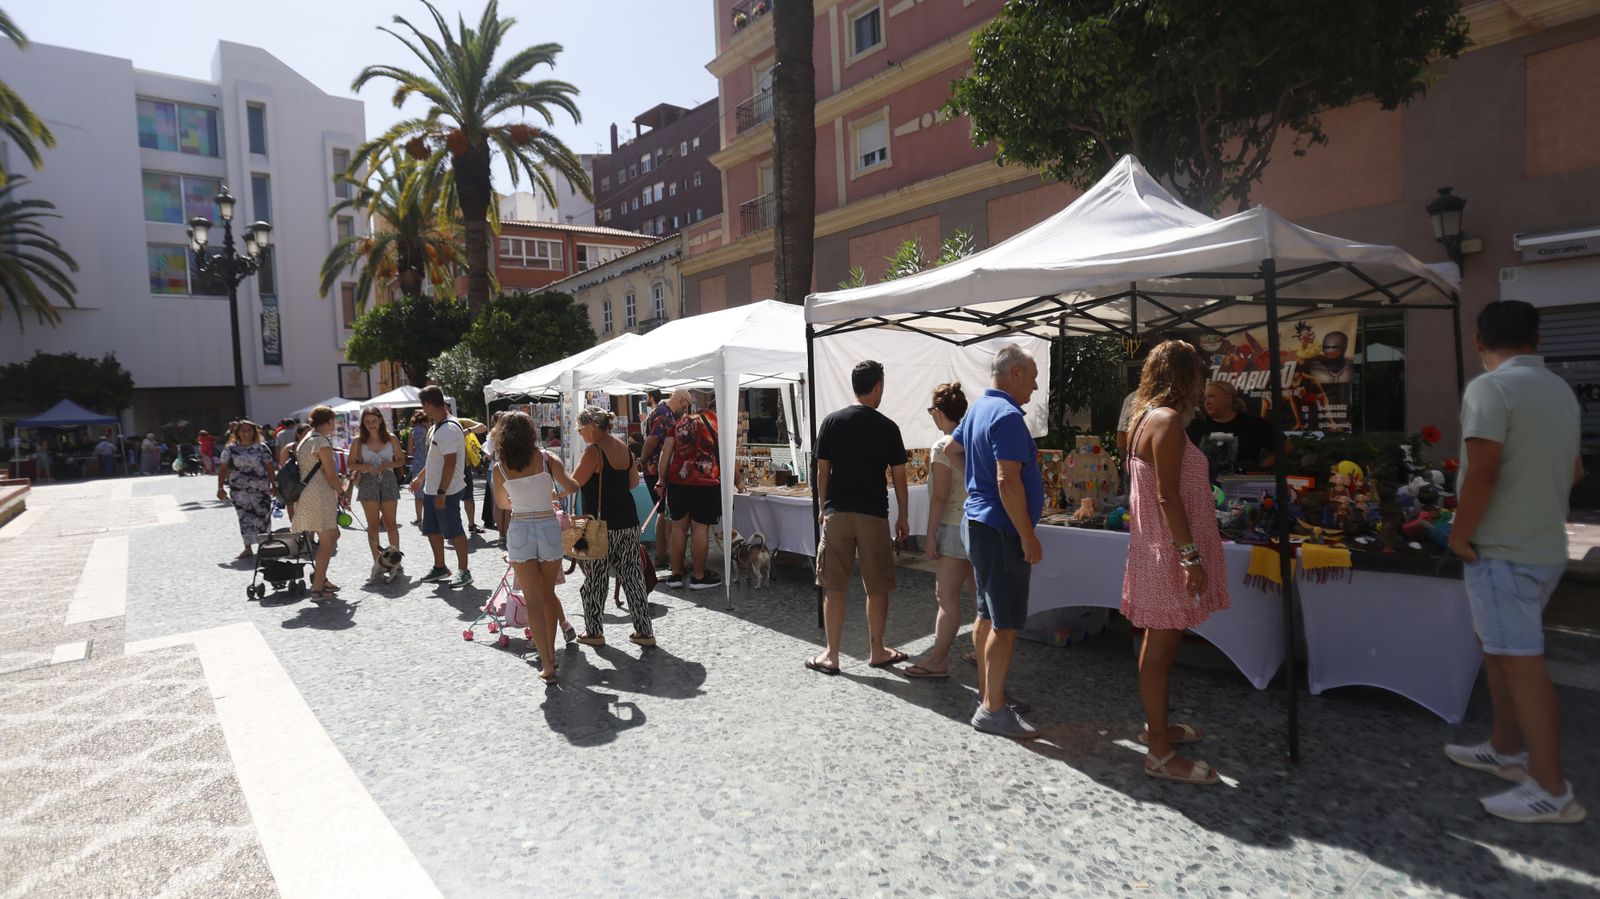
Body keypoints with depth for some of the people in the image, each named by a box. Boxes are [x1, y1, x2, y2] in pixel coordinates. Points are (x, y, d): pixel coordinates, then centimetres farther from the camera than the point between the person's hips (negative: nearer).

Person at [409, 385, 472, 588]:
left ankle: (463, 571, 8)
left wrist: (441, 492, -25)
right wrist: (420, 477, 28)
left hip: (447, 491, -10)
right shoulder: (436, 427, 12)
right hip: (432, 489, 10)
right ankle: (440, 568, 31)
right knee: (432, 529, 18)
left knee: (454, 531, -1)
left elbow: (450, 463, -25)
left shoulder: (449, 429, -21)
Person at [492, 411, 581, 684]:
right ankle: (550, 653, 28)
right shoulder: (546, 458, -3)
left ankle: (547, 665, -3)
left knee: (533, 600, 2)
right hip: (548, 527, 1)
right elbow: (572, 487, -6)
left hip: (519, 531, 0)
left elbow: (502, 503, 13)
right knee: (548, 594, 18)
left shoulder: (500, 467, 0)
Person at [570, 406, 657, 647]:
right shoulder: (623, 447, 8)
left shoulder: (594, 450, -14)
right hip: (628, 521, 7)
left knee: (595, 578, 8)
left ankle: (594, 632, 19)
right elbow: (634, 481, 18)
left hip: (602, 525, -7)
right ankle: (644, 631, 15)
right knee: (632, 575, 11)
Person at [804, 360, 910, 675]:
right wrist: (903, 516, 12)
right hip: (874, 515, -1)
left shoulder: (831, 422, 1)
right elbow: (898, 475, 1)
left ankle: (831, 655, 12)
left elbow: (822, 471, 3)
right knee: (877, 588, 12)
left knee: (834, 588, 7)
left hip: (837, 513, 1)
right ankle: (877, 651, 22)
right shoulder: (887, 427, -2)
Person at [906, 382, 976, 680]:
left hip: (956, 528, -9)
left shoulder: (942, 447, -14)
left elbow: (940, 497, -17)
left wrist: (931, 535, -12)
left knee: (946, 596, -3)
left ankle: (938, 660, 2)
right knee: (980, 593, 16)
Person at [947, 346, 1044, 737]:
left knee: (987, 615, 16)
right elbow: (1007, 482, -25)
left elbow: (951, 448, 27)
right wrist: (1028, 537, -21)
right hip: (1001, 530, -10)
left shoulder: (979, 408, 12)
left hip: (979, 524, 10)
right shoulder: (1007, 416, -19)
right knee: (1007, 623, -4)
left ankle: (987, 692, 27)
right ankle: (993, 709, 3)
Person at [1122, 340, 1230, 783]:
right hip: (1168, 552, -10)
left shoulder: (1150, 418, 14)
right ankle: (1161, 754, 7)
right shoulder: (1168, 419, -16)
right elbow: (1167, 496, -22)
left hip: (1158, 548, 10)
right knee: (1160, 648, -3)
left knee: (1161, 644, 20)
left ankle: (1156, 725, 34)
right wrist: (1191, 556, -22)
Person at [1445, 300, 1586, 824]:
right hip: (1546, 545, 9)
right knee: (1502, 649, 20)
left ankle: (1553, 792, 5)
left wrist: (1459, 536, -13)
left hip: (1503, 550, -9)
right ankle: (1506, 749, 31)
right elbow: (1573, 470, 21)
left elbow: (1481, 474, -24)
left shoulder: (1489, 388, -18)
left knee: (1522, 663, -3)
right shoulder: (1561, 390, 10)